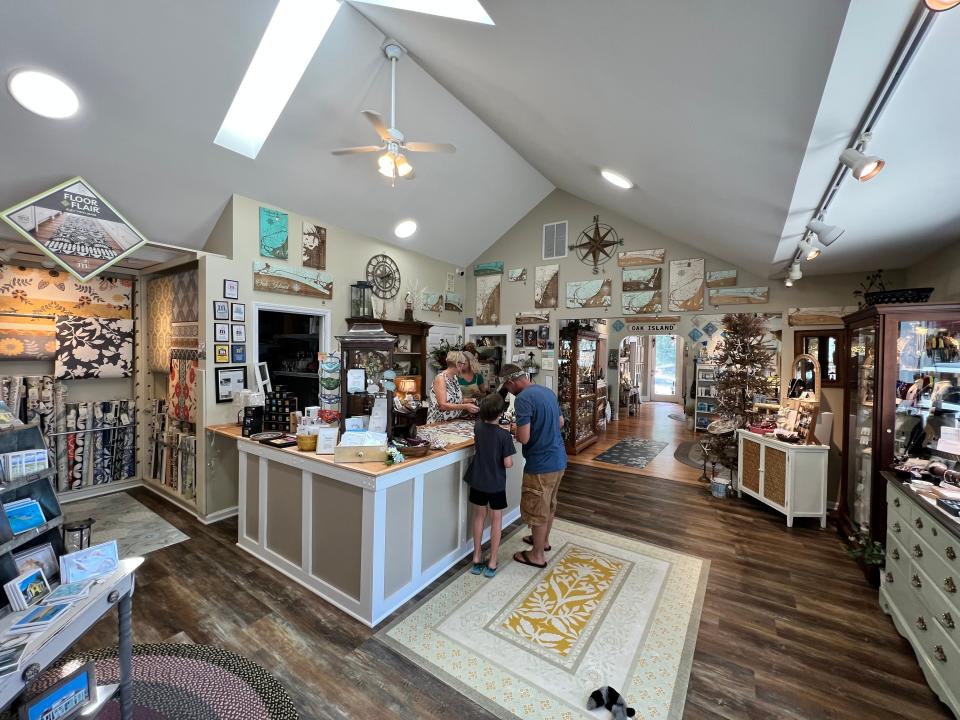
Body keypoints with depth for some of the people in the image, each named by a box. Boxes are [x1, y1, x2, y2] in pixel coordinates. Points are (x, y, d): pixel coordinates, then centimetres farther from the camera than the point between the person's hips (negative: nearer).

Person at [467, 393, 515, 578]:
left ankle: (477, 559, 28)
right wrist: (509, 458, 0)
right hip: (496, 484, -4)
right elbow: (508, 463, -18)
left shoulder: (478, 427, -8)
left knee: (479, 516, 19)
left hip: (477, 482, 4)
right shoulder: (504, 435, -21)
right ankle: (492, 563, 22)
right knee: (496, 519, 13)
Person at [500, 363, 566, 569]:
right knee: (549, 504, 25)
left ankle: (537, 555, 27)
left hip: (541, 464, -9)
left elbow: (523, 438, -24)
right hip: (559, 459, 9)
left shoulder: (523, 399, -22)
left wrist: (515, 429, -5)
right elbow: (560, 422, 17)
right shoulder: (547, 391, 6)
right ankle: (544, 540, 45)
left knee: (537, 510, 10)